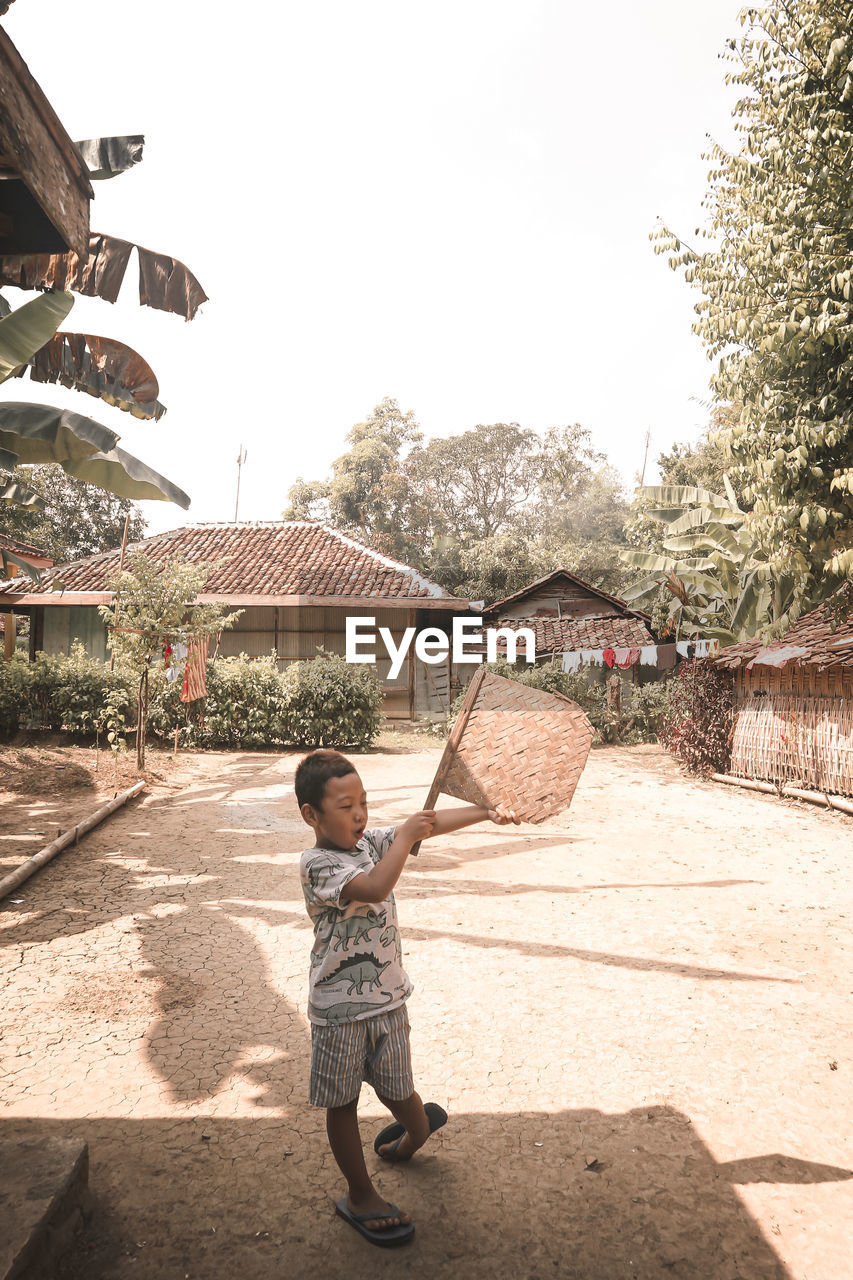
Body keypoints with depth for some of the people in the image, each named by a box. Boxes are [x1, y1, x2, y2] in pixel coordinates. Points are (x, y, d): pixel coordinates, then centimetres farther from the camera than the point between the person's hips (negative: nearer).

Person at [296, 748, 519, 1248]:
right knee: (342, 1101, 11)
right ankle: (360, 1194, 28)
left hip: (387, 997, 5)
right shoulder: (317, 866, -22)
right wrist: (406, 835, -30)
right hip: (339, 1006, -5)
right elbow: (375, 888, -38)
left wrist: (487, 811, -3)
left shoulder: (371, 841, -1)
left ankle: (417, 1131, 48)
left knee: (396, 1089, 15)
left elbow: (430, 822, 2)